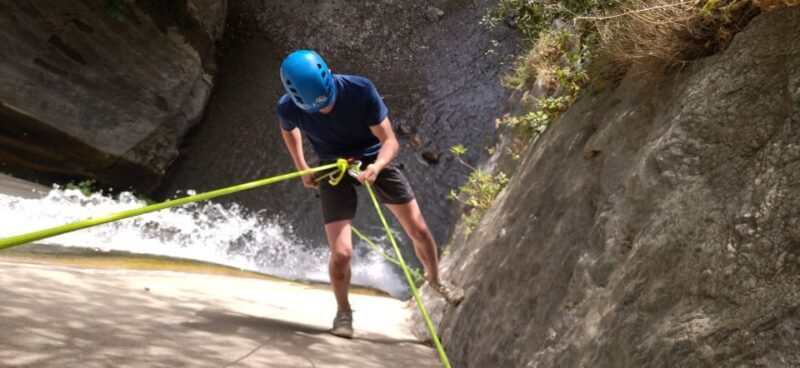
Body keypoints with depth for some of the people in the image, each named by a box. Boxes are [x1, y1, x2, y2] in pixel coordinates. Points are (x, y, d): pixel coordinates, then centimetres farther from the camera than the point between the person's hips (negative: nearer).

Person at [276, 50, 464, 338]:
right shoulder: (289, 109, -23)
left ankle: (435, 280, 37)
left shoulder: (361, 90, -29)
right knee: (341, 253, -14)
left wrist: (377, 166, -42)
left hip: (374, 160, 0)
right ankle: (343, 311, 15)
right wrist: (303, 170, 4)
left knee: (419, 230, 5)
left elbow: (390, 141, -22)